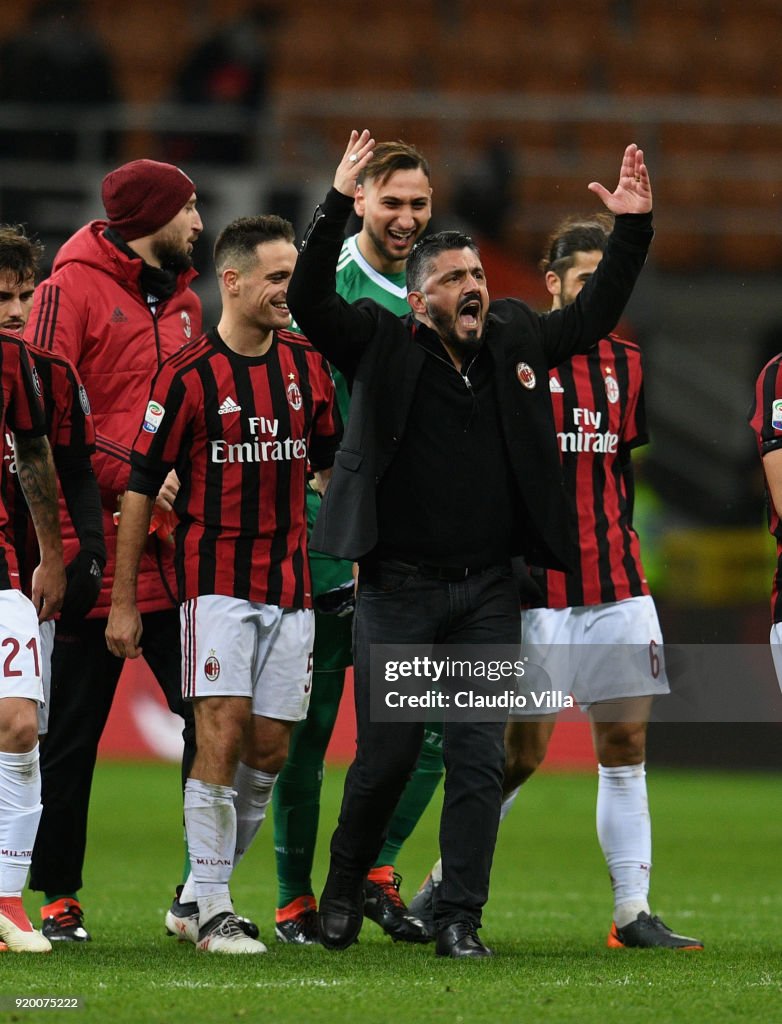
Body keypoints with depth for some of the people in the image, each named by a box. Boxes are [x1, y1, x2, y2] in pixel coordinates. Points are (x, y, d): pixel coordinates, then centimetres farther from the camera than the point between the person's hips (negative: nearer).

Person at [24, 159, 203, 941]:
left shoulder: (181, 303, 18)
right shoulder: (74, 288, -3)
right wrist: (128, 474, -18)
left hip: (176, 552, 6)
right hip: (94, 548, -6)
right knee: (69, 732, 2)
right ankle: (56, 897, 10)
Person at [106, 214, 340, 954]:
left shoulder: (307, 365, 7)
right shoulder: (188, 375, -8)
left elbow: (329, 464, 20)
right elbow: (141, 485, -5)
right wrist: (123, 601, -5)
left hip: (290, 583, 5)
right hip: (216, 580, -5)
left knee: (269, 750, 4)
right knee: (223, 733, -13)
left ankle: (200, 888, 19)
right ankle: (212, 913, -7)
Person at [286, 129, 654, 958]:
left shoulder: (517, 342, 9)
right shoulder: (382, 346, -3)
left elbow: (596, 312, 16)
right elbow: (309, 299, -15)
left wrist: (632, 229, 5)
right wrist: (338, 207, -26)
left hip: (487, 593, 3)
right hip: (399, 588, -3)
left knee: (479, 758, -1)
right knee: (385, 755, 1)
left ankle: (459, 920, 3)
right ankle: (344, 891, 23)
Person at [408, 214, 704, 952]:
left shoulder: (625, 364, 12)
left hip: (617, 587, 5)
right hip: (539, 588, -5)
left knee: (625, 745, 2)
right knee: (523, 749, -2)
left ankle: (633, 914, 3)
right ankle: (447, 878, 17)